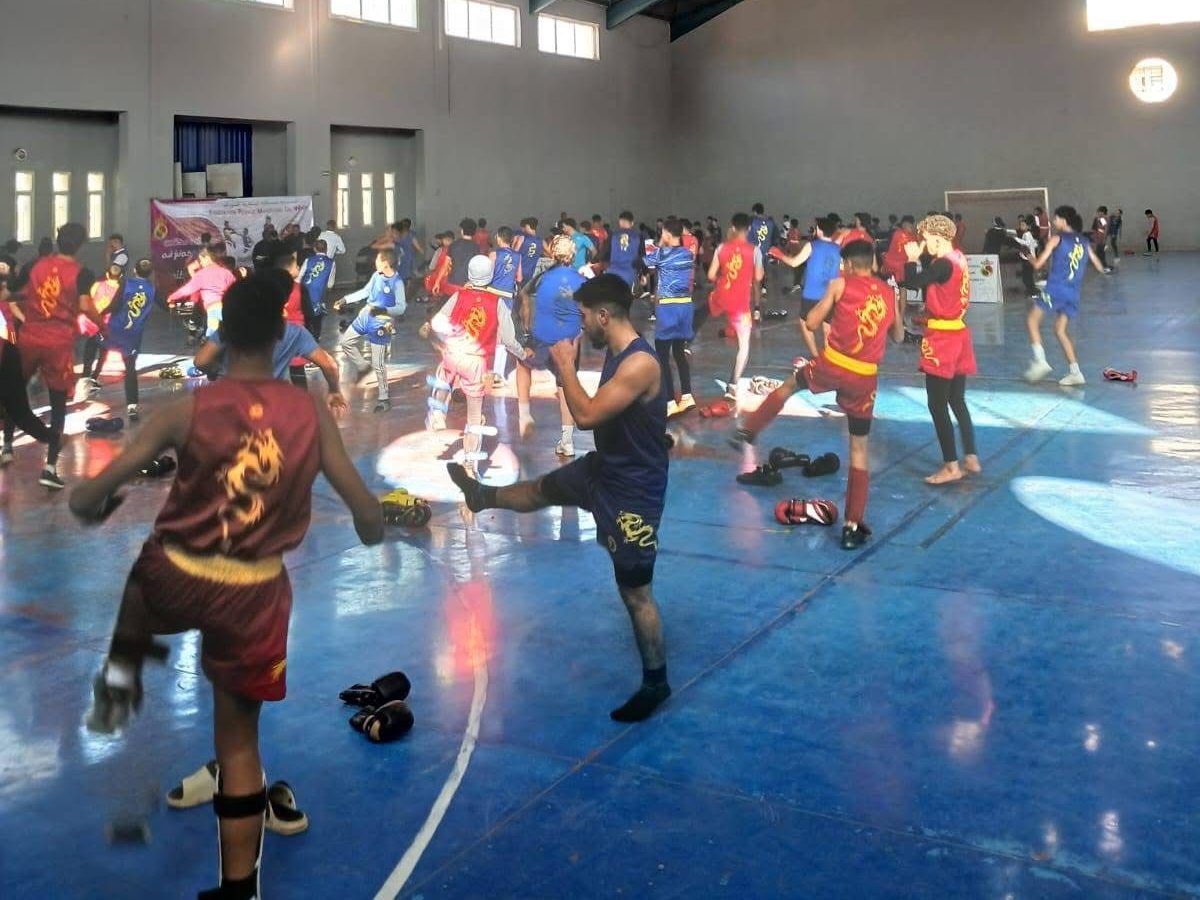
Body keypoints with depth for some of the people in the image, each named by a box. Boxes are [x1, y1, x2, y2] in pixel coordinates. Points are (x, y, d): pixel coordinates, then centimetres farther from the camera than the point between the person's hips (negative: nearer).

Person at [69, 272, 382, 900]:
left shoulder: (189, 410, -12)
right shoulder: (312, 414, -7)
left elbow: (88, 499, -9)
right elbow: (369, 518, -5)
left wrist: (90, 506, 15)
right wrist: (371, 532, 20)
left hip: (176, 581, -1)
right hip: (255, 597, 1)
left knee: (142, 570, 38)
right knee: (239, 740, 16)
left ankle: (121, 674, 30)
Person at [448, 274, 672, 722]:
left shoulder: (640, 364, -30)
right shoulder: (616, 353, 1)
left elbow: (587, 414, -32)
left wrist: (565, 365, -21)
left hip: (634, 489, -9)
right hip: (603, 467, 9)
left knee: (635, 592, 0)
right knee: (539, 490, 33)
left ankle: (655, 683, 15)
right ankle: (482, 496, 62)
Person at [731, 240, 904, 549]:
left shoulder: (839, 284, -1)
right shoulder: (890, 292, 10)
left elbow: (812, 323, 1)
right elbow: (898, 337, 21)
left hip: (832, 366, -2)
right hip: (865, 378, 3)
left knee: (788, 385, 31)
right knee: (859, 448, 10)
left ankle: (748, 431, 41)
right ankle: (853, 526, 9)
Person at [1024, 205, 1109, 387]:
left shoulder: (1057, 239, -2)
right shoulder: (1084, 242, 12)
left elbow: (1038, 264, -3)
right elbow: (1100, 268, 17)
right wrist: (1104, 271, 41)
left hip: (1055, 289, -6)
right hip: (1073, 294, 6)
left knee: (1032, 320, 7)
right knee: (1060, 331, 14)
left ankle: (1040, 361, -8)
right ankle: (1075, 373, 8)